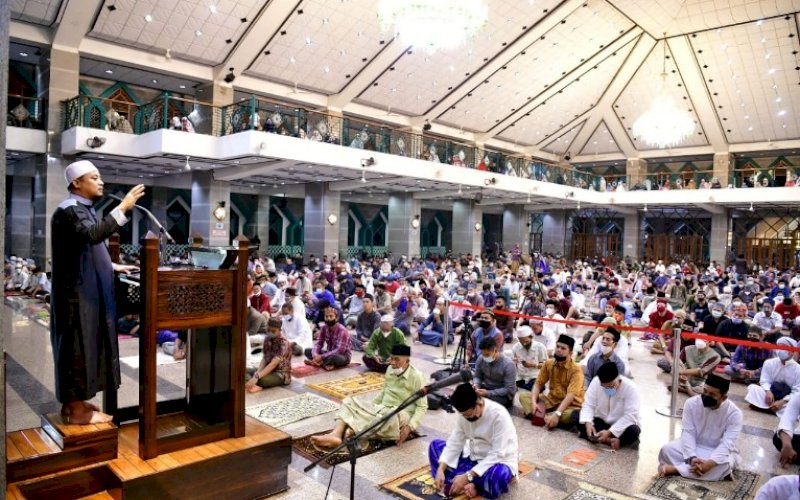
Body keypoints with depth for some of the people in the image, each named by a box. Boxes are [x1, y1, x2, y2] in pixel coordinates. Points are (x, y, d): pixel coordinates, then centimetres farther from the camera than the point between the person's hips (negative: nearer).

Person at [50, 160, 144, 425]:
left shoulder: (84, 209, 17)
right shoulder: (69, 210, -14)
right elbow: (93, 235, -35)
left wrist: (113, 267, 19)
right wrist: (123, 208, -36)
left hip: (87, 290, 10)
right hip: (77, 293, -10)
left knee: (84, 344, 14)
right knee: (78, 346, -4)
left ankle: (73, 402, 24)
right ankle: (78, 410, 5)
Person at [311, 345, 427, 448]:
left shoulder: (417, 377, -15)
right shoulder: (390, 370, 6)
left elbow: (422, 407, -15)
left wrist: (410, 426, -26)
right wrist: (370, 407, 14)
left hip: (401, 416, -7)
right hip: (381, 409, 8)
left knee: (393, 414, -44)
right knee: (349, 401, -5)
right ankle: (336, 435, -31)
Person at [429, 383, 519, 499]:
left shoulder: (499, 415, -27)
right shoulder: (465, 413, -8)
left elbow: (497, 455, -29)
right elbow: (454, 443, -7)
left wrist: (468, 476, -32)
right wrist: (441, 469, -21)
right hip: (474, 457, 7)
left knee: (499, 475, -42)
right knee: (435, 445, -4)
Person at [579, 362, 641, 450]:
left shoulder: (630, 388, -22)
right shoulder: (595, 382, -14)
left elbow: (630, 416, -27)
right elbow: (588, 405, -13)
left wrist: (609, 432, -35)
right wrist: (588, 423, -33)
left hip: (622, 425, -3)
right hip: (601, 421, 3)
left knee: (633, 431, -36)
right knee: (577, 416, -23)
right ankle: (611, 440, -25)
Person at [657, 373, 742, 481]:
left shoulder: (734, 413, -18)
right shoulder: (691, 403, -13)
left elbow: (726, 444, -25)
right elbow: (688, 433, -15)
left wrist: (709, 463, -39)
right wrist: (692, 458, -31)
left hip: (720, 452, -1)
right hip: (693, 446, 1)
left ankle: (675, 468, -29)